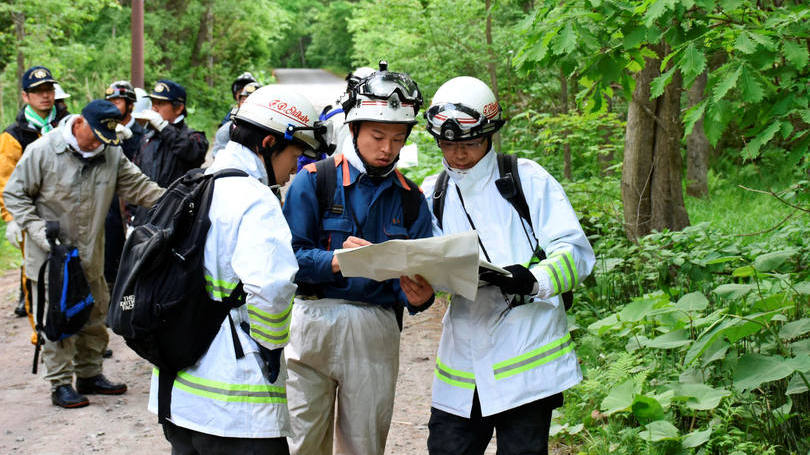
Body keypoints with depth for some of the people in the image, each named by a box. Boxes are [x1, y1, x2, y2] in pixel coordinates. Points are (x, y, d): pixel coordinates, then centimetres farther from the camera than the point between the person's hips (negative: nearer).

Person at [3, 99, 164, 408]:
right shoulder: (42, 151, -12)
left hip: (91, 256, 5)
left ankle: (89, 375, 29)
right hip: (50, 256, -5)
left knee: (95, 316, 13)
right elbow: (14, 195, -6)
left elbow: (138, 187, 3)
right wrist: (38, 230, -16)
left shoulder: (112, 154, 1)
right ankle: (60, 384, 8)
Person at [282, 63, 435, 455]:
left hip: (376, 332, 3)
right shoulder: (314, 180, -1)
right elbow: (288, 256, -8)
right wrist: (335, 261, -26)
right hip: (313, 323, -2)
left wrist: (418, 296, -17)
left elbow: (416, 276, 6)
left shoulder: (411, 199, 9)